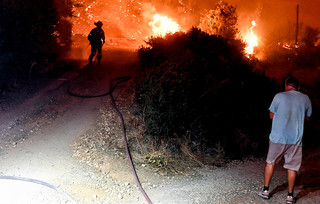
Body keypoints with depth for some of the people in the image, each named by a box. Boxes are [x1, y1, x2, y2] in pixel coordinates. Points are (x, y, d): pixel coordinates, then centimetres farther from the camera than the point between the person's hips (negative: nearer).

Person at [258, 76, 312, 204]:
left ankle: (266, 190, 19)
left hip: (277, 137, -1)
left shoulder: (279, 96, -5)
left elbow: (271, 115, 4)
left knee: (270, 162, 15)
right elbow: (307, 118, 15)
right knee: (292, 167, 9)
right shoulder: (305, 99, 2)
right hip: (295, 139, 1)